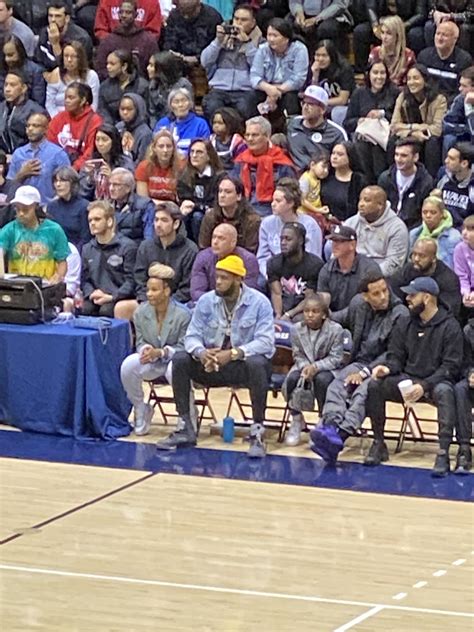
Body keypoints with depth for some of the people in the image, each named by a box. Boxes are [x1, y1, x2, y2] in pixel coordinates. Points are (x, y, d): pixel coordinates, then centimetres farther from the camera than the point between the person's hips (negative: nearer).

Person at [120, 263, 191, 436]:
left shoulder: (183, 314, -15)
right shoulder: (141, 313, 0)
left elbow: (183, 347, -15)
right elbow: (140, 342, 6)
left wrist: (160, 352, -30)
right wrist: (145, 349, -20)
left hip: (174, 359, -4)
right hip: (152, 362, 4)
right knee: (128, 366, -27)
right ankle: (141, 410, -4)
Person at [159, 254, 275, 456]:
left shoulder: (259, 303, -10)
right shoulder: (206, 301, 2)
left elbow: (265, 341, -18)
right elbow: (192, 335, 0)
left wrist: (233, 354, -32)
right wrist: (201, 353, -25)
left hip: (245, 363, -4)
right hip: (211, 364, 4)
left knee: (257, 364, -37)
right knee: (180, 360, -18)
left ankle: (257, 433, -30)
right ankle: (185, 429, -13)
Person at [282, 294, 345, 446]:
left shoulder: (335, 329, -13)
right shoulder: (297, 329, -3)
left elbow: (336, 358, -13)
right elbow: (298, 355, 2)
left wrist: (315, 367, -29)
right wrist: (305, 368, -22)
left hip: (326, 368, -3)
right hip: (304, 366, 3)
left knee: (322, 379, -38)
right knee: (291, 379, -30)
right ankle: (296, 420, -5)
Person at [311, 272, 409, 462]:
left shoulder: (400, 314, -8)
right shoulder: (358, 305, 8)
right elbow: (336, 320, 27)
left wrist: (366, 372, -20)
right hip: (360, 362, 5)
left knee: (363, 391, -35)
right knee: (337, 384, -29)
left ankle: (340, 435, -56)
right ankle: (330, 426, -52)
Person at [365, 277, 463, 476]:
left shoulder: (449, 326, -6)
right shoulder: (405, 324, 9)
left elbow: (451, 367, -11)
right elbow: (396, 357, 11)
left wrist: (424, 386, -23)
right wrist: (387, 368, -14)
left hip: (436, 382, -5)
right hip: (407, 380, 5)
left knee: (444, 391, -39)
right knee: (374, 385, -20)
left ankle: (443, 453, -41)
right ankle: (378, 444, -9)